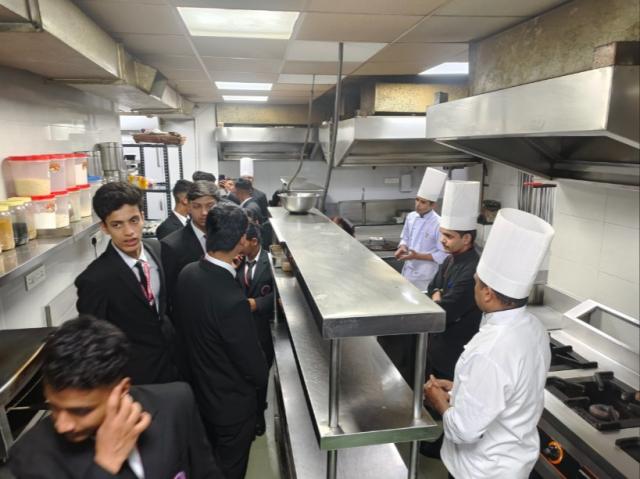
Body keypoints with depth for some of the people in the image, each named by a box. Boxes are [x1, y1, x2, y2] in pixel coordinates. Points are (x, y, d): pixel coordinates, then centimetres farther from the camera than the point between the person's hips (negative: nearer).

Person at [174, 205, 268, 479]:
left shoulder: (187, 273, -14)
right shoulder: (233, 300, -37)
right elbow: (252, 362, -23)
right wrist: (262, 379, -2)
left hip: (199, 387, 7)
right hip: (231, 400, -7)